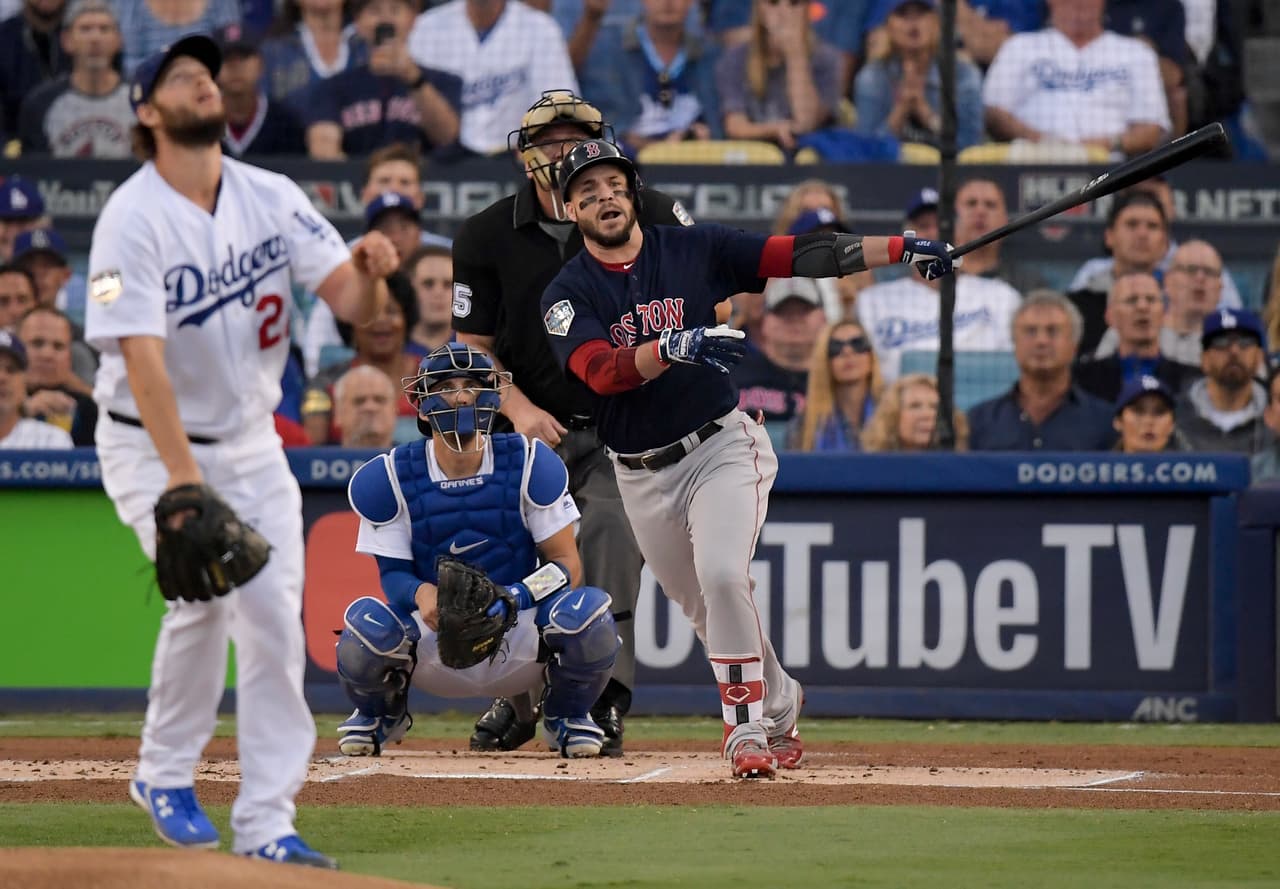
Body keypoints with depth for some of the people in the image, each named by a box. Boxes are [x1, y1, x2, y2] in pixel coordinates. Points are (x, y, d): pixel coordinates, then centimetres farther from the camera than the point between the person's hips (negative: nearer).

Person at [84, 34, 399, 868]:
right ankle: (167, 772, 2)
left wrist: (369, 271, -34)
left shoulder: (272, 198, -3)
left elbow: (349, 300, -9)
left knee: (274, 620, -2)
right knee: (206, 585, -21)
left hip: (252, 443, 5)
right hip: (152, 443, -5)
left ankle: (266, 822, 2)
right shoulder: (132, 220, -19)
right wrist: (183, 477, -37)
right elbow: (142, 355, -28)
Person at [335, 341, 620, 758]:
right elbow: (393, 573, -6)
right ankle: (379, 714, 8)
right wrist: (420, 592, -32)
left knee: (589, 611, -30)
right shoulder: (392, 478, -6)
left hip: (517, 641, 0)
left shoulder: (529, 465, -6)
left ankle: (567, 715, 7)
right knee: (369, 621, -33)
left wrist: (521, 595, -28)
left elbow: (568, 564, -6)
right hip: (433, 648, 0)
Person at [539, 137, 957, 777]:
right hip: (642, 476, 2)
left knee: (721, 576, -23)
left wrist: (899, 249, -17)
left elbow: (798, 257, -7)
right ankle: (780, 708, 34)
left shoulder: (693, 250, -1)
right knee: (707, 612, 12)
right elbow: (601, 370, -21)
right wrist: (672, 348, -40)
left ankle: (746, 729, -15)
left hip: (721, 448, -2)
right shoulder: (569, 293, -4)